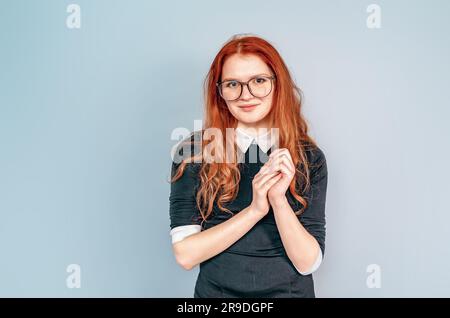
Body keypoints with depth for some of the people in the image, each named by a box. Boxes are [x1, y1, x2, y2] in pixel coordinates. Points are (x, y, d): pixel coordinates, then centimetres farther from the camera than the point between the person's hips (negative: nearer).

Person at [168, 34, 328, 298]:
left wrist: (279, 200, -25)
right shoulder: (192, 152, -11)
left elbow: (308, 263, -11)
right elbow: (185, 254, -15)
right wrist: (255, 210, -23)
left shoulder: (309, 157, -8)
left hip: (291, 291, 1)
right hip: (215, 290, 0)